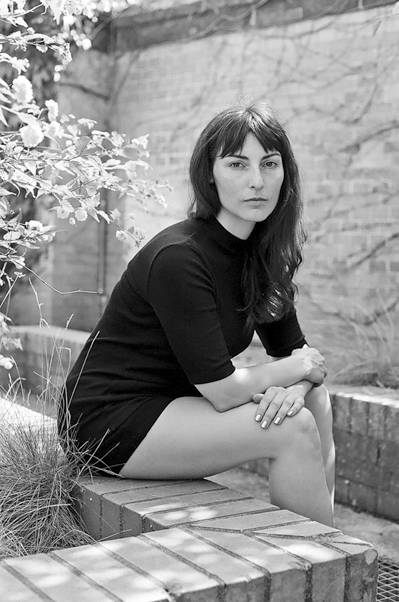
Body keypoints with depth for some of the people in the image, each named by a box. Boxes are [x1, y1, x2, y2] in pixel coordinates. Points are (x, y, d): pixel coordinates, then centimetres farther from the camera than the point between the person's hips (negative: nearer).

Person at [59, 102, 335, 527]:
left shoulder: (262, 255, 4)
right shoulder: (179, 257, -23)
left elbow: (294, 351, 6)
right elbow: (221, 390, -24)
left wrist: (293, 387, -17)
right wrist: (295, 369, -8)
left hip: (173, 402, 9)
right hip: (110, 422, -9)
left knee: (314, 399, 4)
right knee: (293, 428, -18)